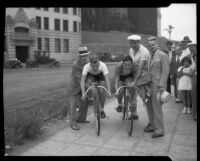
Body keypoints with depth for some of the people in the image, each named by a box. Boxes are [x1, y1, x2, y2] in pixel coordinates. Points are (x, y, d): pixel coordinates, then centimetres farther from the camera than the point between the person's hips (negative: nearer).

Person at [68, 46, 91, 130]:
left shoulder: (87, 61, -5)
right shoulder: (75, 64, -27)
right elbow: (79, 78, -29)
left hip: (83, 85, 7)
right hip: (75, 86, -7)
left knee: (84, 103, 11)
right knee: (74, 104, -3)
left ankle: (81, 118, 29)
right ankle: (73, 123, 4)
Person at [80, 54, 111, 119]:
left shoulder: (103, 65, -38)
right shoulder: (86, 66, -38)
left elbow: (107, 79, -40)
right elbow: (82, 80, -38)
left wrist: (109, 91, -49)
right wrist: (83, 93, -48)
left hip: (100, 75, 1)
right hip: (91, 76, 0)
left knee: (102, 91, -16)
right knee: (94, 91, -23)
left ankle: (102, 109, 6)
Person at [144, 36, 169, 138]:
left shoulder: (163, 55, -7)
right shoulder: (150, 57, 17)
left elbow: (165, 71, -13)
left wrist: (161, 86, -19)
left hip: (158, 85, -8)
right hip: (150, 84, 8)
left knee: (156, 107, -5)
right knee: (149, 106, 12)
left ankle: (159, 130, 4)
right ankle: (152, 125, 26)